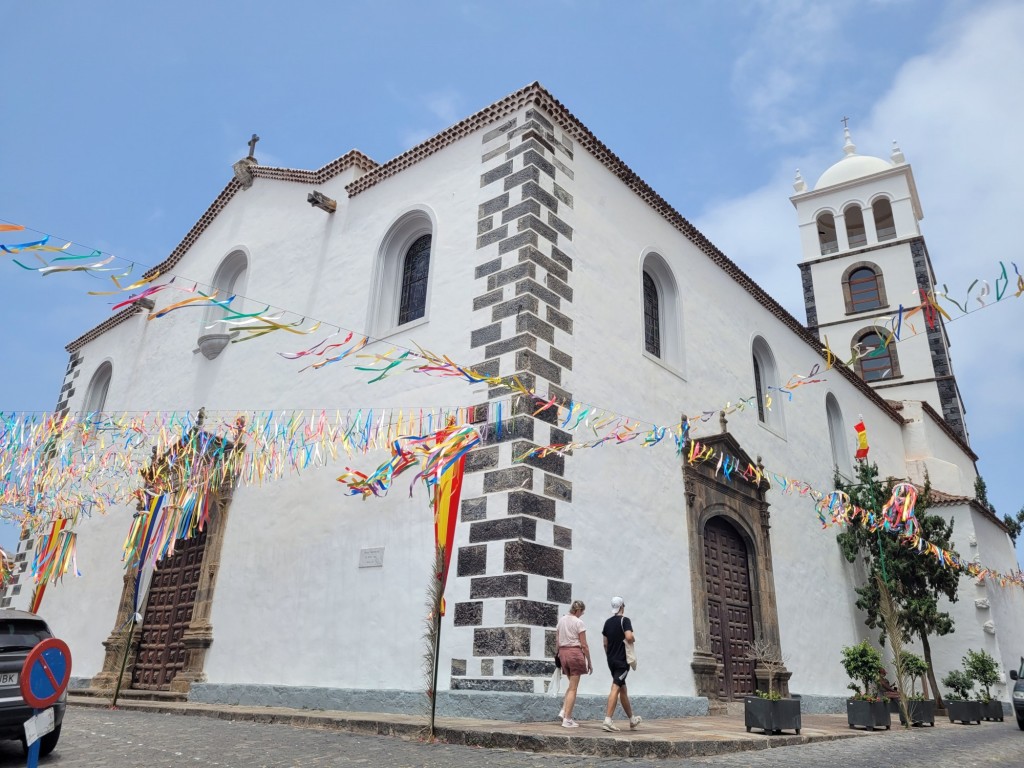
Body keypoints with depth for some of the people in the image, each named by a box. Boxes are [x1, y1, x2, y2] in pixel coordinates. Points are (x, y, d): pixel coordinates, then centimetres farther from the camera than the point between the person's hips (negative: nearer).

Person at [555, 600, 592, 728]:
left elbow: (558, 642, 12)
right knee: (573, 688, 2)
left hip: (563, 652, 6)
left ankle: (564, 711, 11)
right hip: (575, 652, -6)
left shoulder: (561, 620, 10)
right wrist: (589, 663, 0)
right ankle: (567, 719, 3)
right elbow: (584, 645, -7)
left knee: (572, 685, 21)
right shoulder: (579, 622, -8)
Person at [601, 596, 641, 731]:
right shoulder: (624, 620, -9)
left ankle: (632, 719, 28)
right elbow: (629, 637, -25)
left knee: (623, 689, 16)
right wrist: (633, 640, -4)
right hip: (622, 660, -7)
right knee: (615, 688, -10)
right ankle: (607, 719, -17)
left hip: (611, 660, 7)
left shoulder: (608, 622, 11)